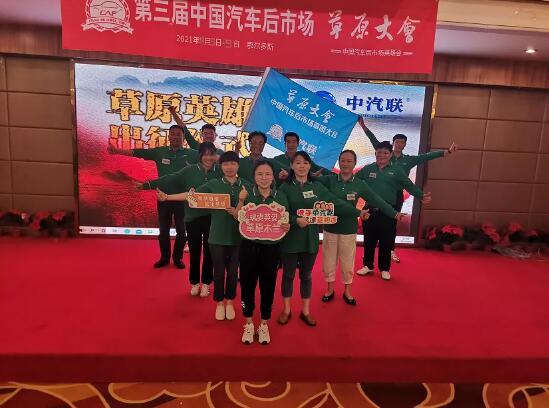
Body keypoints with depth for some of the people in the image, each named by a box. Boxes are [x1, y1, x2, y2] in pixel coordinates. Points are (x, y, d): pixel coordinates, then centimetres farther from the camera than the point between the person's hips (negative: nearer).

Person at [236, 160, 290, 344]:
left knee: (268, 286, 11)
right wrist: (240, 201, -18)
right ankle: (249, 323, 30)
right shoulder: (247, 194, -3)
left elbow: (285, 222, 7)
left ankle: (264, 324, 31)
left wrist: (286, 227, -15)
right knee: (247, 283, 10)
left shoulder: (281, 197, -1)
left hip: (271, 248, 0)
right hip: (249, 247, 0)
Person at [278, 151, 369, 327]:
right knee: (288, 275, 11)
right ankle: (286, 310, 28)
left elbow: (336, 203, 2)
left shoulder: (317, 186, 4)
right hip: (290, 238, -2)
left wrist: (358, 212, 0)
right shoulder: (285, 187, -5)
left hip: (310, 238, 2)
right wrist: (296, 220, -23)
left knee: (306, 275, 14)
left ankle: (305, 311, 29)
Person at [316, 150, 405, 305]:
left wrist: (394, 213, -9)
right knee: (329, 261, 12)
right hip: (330, 228, 0)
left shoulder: (359, 184, -4)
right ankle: (330, 289, 32)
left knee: (348, 263, 12)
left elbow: (377, 200, -4)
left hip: (349, 230, 0)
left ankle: (347, 291, 32)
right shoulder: (329, 180, -6)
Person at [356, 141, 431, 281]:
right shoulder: (367, 169, 4)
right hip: (370, 210, 1)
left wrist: (421, 196, -15)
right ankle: (368, 265, 26)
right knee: (369, 240, 10)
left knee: (386, 241, 7)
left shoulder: (396, 170, 1)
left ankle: (384, 268, 23)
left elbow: (409, 185, -3)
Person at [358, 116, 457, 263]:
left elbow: (427, 156, 3)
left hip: (397, 194, 3)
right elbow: (374, 141, -5)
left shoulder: (409, 159, 7)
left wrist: (447, 151, -2)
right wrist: (363, 126, -11)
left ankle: (391, 250, 22)